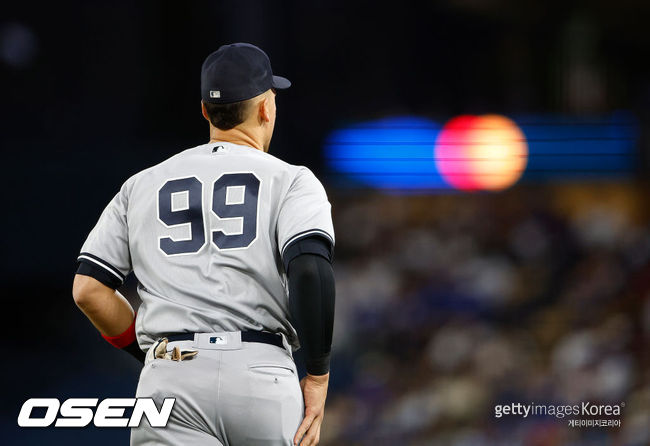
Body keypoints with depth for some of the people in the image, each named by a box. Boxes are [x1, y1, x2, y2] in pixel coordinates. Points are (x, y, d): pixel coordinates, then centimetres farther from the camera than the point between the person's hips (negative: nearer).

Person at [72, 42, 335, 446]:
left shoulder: (141, 186, 20)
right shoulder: (291, 181, 8)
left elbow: (88, 289, 13)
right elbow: (311, 271, -10)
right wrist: (318, 378, -4)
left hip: (169, 380, 2)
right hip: (263, 379, -2)